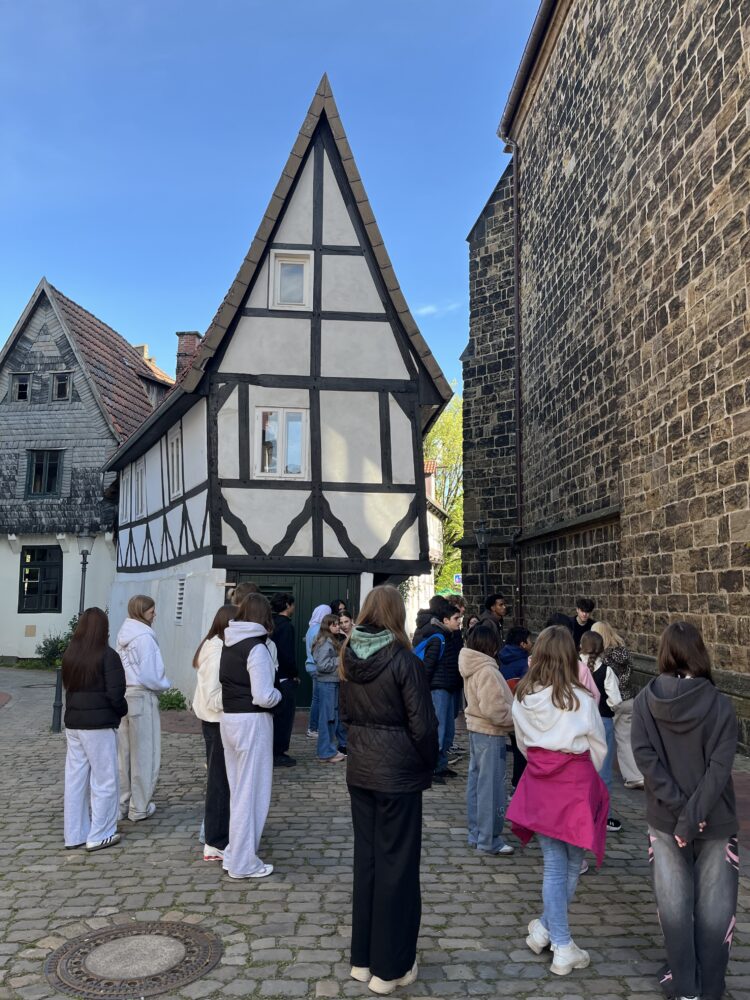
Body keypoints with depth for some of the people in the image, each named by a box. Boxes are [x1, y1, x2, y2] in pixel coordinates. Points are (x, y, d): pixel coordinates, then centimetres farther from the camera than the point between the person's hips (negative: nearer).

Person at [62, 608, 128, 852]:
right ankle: (99, 835, 9)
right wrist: (122, 712, 3)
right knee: (104, 779, 4)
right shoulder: (107, 656, -14)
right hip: (99, 724, -6)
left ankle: (74, 834, 20)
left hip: (73, 723, 6)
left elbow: (68, 686, 11)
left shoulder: (70, 654, 3)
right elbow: (115, 693, -14)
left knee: (75, 778, 12)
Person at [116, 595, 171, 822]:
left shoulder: (125, 634, 9)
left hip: (124, 695, 8)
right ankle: (139, 808, 12)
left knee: (124, 752, 14)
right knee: (144, 754, 3)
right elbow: (148, 675, -17)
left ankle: (122, 804, 23)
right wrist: (165, 685, 1)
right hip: (142, 697, -8)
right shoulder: (144, 637, -16)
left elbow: (123, 667, 12)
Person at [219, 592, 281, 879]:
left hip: (228, 719, 8)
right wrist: (278, 694, 0)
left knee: (237, 790, 18)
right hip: (252, 722, -8)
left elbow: (225, 680, 12)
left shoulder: (228, 644, 6)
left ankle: (233, 855, 28)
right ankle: (243, 864, 12)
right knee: (251, 793, 3)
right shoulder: (257, 648, -17)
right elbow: (263, 697, -20)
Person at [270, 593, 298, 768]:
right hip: (285, 678, -9)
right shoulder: (286, 626, -16)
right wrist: (295, 675, -9)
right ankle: (279, 754, 4)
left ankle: (277, 750, 22)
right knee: (284, 715, -1)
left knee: (278, 715, 16)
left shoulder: (272, 624, 11)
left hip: (274, 676, 9)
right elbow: (287, 654, -22)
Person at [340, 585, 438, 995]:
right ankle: (389, 968, 17)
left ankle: (362, 958, 28)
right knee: (395, 865, 6)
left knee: (365, 859, 16)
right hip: (397, 774, -6)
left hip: (360, 770, 6)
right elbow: (423, 726, -15)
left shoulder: (350, 658, 2)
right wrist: (429, 764, 0)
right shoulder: (403, 661, -17)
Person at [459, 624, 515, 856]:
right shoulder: (487, 671, -22)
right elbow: (493, 709, -26)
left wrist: (510, 704, 10)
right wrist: (516, 716, -13)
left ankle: (476, 834, 27)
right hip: (490, 733, -10)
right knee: (491, 786, -1)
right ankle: (489, 840, 7)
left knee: (476, 780, 16)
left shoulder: (472, 667, 8)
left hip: (476, 728, 10)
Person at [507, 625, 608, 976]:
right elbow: (598, 748, -1)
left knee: (554, 865, 12)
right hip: (576, 782, -4)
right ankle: (546, 927, 25)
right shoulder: (581, 700, -15)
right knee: (572, 865, 15)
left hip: (539, 784, 4)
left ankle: (561, 945, 19)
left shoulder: (522, 698, -5)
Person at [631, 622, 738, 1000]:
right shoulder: (720, 705, -12)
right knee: (714, 906, 13)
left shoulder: (645, 701, -7)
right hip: (714, 819, -1)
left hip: (665, 818, 1)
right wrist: (693, 815, -16)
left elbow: (644, 756, -13)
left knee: (674, 903, 14)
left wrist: (678, 807, -12)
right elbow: (719, 767, -17)